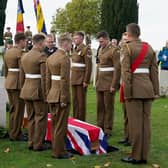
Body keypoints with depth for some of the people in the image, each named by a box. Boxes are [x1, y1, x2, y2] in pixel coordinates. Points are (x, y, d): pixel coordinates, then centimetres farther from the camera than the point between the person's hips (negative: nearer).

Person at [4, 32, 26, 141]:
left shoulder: (8, 52, 11)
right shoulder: (20, 53, -15)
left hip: (9, 83, 9)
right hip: (19, 84, -9)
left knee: (12, 109, 15)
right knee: (19, 110, -1)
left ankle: (12, 132, 22)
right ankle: (16, 134, 5)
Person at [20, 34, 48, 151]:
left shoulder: (25, 56, 9)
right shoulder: (42, 57, -15)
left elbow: (22, 76, 14)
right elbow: (44, 78, -18)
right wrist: (46, 95, -14)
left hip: (27, 89, 7)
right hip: (38, 91, -7)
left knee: (31, 118, 16)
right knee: (41, 117, 3)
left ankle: (31, 142, 22)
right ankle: (38, 144, 8)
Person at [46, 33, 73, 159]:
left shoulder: (51, 57, 11)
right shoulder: (65, 58, -15)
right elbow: (64, 80, -19)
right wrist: (64, 99, -17)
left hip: (52, 95, 8)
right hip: (61, 96, -8)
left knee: (54, 124, 16)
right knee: (61, 126, 0)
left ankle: (55, 149, 25)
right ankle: (59, 152, 7)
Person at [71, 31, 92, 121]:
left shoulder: (86, 49, -11)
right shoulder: (75, 49, 15)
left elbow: (89, 66, -15)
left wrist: (86, 81, -17)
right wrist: (71, 78, 16)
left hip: (81, 80, -8)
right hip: (74, 79, 8)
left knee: (81, 101, -2)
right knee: (75, 100, 11)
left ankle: (81, 121, 6)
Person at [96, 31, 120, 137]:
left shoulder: (114, 50, -11)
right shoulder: (101, 49, 15)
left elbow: (118, 69, -15)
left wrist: (114, 85, -17)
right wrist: (97, 81, 17)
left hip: (109, 84, -7)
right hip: (100, 83, 7)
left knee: (108, 107, 0)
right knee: (100, 106, 9)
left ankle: (108, 130, 8)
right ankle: (100, 127, 19)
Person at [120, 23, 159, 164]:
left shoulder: (127, 48, -7)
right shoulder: (149, 48, 10)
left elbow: (126, 71, -13)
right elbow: (154, 71, 8)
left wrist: (127, 92, -11)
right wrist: (155, 91, 11)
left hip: (135, 89, -6)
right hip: (148, 88, 6)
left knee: (135, 122, -2)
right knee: (146, 122, 7)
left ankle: (136, 156, 3)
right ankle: (144, 156, 13)